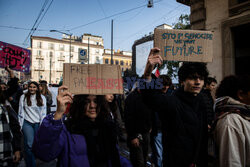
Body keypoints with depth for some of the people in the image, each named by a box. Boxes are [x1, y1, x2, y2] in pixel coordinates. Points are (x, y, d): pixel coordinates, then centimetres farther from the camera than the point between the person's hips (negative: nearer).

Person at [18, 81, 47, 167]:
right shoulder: (23, 97, 3)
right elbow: (21, 112, 5)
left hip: (38, 123, 1)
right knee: (29, 144, -8)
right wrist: (21, 124, 3)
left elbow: (43, 112, 4)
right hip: (27, 123, -1)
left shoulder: (42, 98, 4)